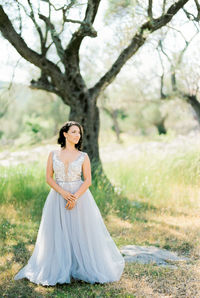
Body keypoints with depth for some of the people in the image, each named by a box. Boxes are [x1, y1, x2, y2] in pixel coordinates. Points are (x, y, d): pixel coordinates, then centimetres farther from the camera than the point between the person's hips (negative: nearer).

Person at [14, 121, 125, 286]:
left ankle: (83, 269, 15)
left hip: (80, 196, -1)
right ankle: (59, 270, 14)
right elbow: (49, 178, 0)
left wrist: (75, 197, -16)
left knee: (81, 233, 2)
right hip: (58, 197, 1)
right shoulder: (53, 154, 3)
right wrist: (63, 193, -14)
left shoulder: (83, 156, 1)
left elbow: (88, 180, -3)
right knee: (59, 235, 3)